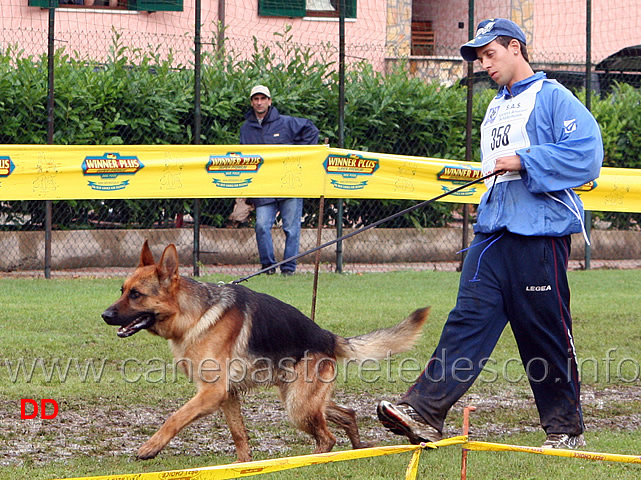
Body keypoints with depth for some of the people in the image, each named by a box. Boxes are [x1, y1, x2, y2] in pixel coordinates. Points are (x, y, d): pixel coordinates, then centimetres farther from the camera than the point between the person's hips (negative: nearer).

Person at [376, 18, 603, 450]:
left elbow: (587, 153, -16)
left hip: (540, 232, -7)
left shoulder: (553, 98, -5)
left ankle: (566, 430, 12)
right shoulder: (497, 107, 22)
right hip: (494, 231, 7)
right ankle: (425, 413, -16)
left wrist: (524, 160, -18)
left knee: (547, 334, 0)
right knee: (469, 318, -5)